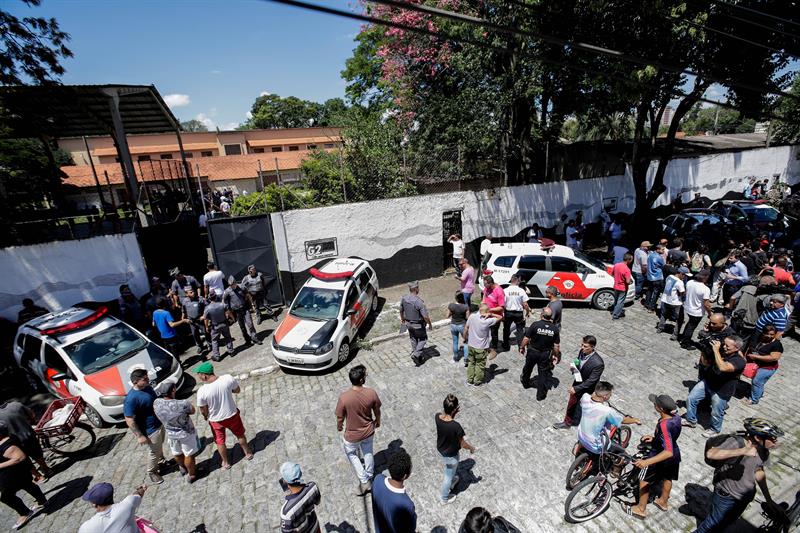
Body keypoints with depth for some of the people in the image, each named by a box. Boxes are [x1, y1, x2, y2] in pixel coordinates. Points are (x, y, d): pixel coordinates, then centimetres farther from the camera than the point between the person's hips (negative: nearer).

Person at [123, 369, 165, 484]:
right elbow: (129, 420, -25)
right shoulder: (131, 399, -31)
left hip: (159, 423, 7)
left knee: (160, 446, 29)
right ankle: (152, 472, 38)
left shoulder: (147, 387, -7)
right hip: (150, 430, -7)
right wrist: (139, 436, -21)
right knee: (154, 452, 14)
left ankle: (161, 460, 54)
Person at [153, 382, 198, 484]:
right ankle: (191, 475, 40)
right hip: (186, 433, -5)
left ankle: (183, 468, 56)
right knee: (189, 455, 19)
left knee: (177, 453, 30)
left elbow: (157, 416, -1)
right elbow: (193, 411, -15)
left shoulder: (156, 403, -22)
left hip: (170, 433, 5)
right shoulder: (183, 404, -37)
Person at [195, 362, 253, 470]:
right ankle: (248, 453, 45)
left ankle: (225, 463, 44)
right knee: (240, 435, 26)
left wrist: (206, 416, 10)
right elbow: (237, 390, -6)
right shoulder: (228, 378, -25)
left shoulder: (201, 391, -27)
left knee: (220, 442, 26)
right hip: (232, 415, 1)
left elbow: (203, 411, -11)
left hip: (216, 420, -1)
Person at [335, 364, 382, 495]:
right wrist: (378, 421, 15)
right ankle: (369, 477, 51)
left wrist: (339, 427, 9)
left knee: (351, 454, 29)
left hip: (352, 435, -2)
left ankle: (364, 482, 29)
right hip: (369, 431, 2)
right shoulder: (372, 393, -25)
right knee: (368, 452, 30)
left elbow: (340, 417, -14)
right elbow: (377, 411, -7)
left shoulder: (344, 397, -31)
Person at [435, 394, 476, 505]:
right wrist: (472, 448, -2)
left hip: (440, 449, 5)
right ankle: (444, 498, 47)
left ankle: (451, 481, 65)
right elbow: (463, 444, -21)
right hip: (450, 455, -5)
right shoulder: (456, 426, -40)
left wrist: (453, 413, -12)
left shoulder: (437, 417, -24)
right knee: (448, 475, 24)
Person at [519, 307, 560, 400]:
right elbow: (556, 345, -7)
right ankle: (541, 394, 21)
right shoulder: (555, 329, -13)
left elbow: (526, 338, -16)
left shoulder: (535, 324, -21)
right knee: (543, 372, 13)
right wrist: (556, 355, 9)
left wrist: (522, 347, 1)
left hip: (532, 351, -1)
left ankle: (525, 382, 48)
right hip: (545, 354, 1)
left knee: (528, 368, 24)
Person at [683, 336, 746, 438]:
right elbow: (705, 363, 1)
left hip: (722, 390, -5)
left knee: (716, 414, 15)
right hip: (707, 382, 5)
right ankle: (691, 420, 33)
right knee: (691, 399, 10)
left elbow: (723, 368, -44)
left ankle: (715, 430, 44)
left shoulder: (739, 360, -26)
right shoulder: (721, 351, -9)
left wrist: (716, 350, -37)